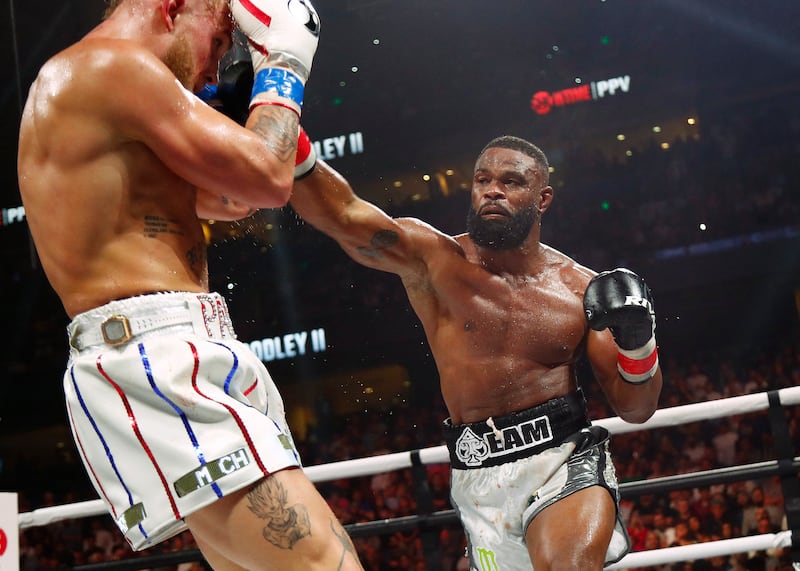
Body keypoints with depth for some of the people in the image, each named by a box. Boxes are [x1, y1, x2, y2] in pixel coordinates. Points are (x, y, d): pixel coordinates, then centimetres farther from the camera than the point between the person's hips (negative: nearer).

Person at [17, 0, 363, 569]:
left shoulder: (84, 81, 25)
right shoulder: (113, 65, -7)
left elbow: (229, 198, 31)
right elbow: (268, 179, -7)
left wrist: (270, 75, 30)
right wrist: (283, 66, 9)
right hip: (155, 354, -11)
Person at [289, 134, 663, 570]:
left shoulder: (582, 289, 5)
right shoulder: (433, 260, 0)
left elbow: (636, 409, 9)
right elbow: (343, 216, -18)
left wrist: (638, 345, -11)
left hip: (565, 462, -1)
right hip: (480, 478, 1)